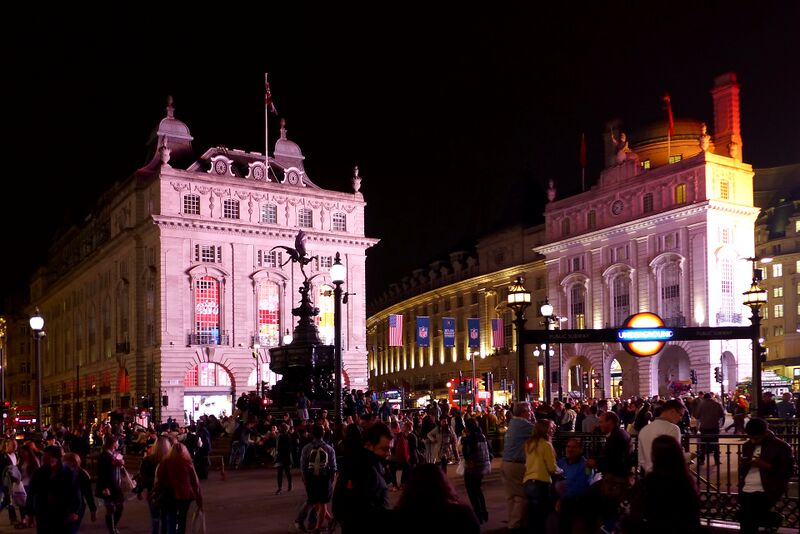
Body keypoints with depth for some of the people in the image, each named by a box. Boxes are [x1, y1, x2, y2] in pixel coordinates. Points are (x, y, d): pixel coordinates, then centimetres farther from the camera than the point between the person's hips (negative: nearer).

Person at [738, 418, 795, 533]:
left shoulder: (781, 446, 0)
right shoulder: (747, 445, 16)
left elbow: (787, 471, -3)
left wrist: (765, 465, -14)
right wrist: (742, 464, 1)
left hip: (765, 491, -5)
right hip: (745, 490, 6)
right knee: (746, 522, -2)